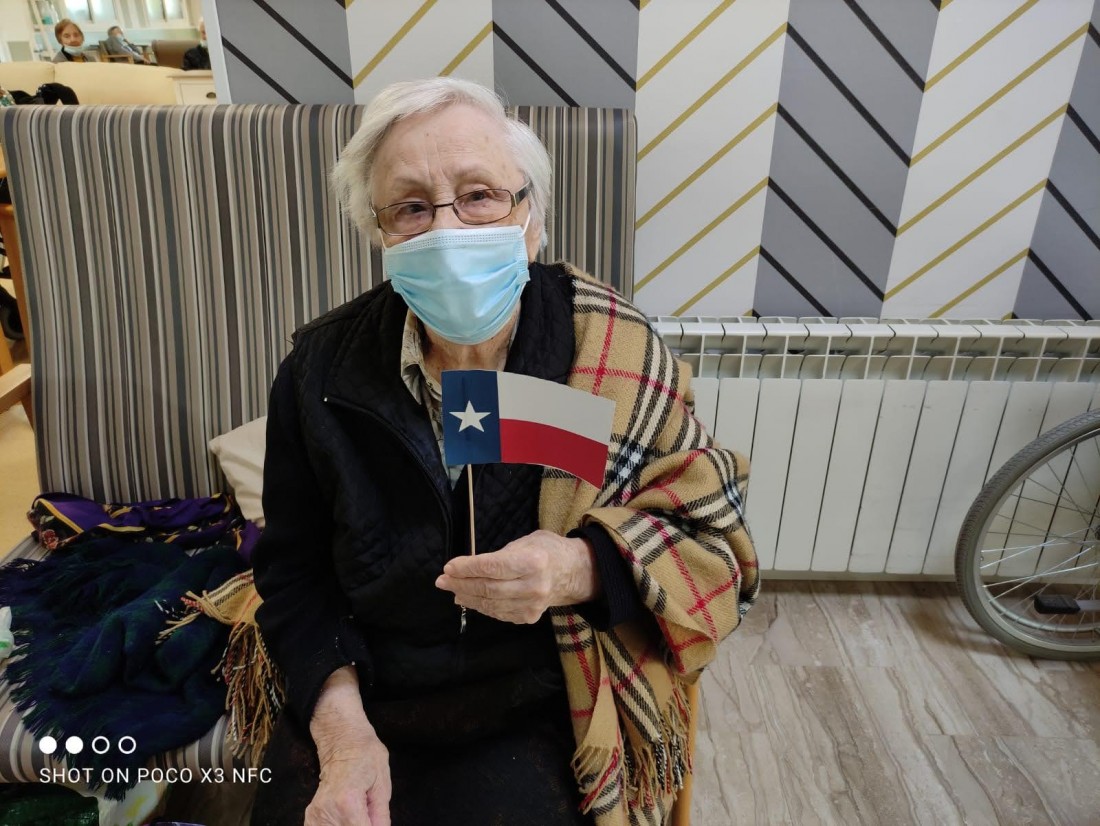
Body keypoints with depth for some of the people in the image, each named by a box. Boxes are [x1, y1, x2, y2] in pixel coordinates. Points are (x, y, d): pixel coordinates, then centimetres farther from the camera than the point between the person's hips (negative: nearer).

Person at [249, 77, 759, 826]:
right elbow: (293, 570, 1)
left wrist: (583, 569, -26)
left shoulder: (617, 357, -14)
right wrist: (339, 725, -12)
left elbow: (717, 549, -8)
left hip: (542, 714, -1)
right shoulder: (324, 370, -7)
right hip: (359, 699, 2)